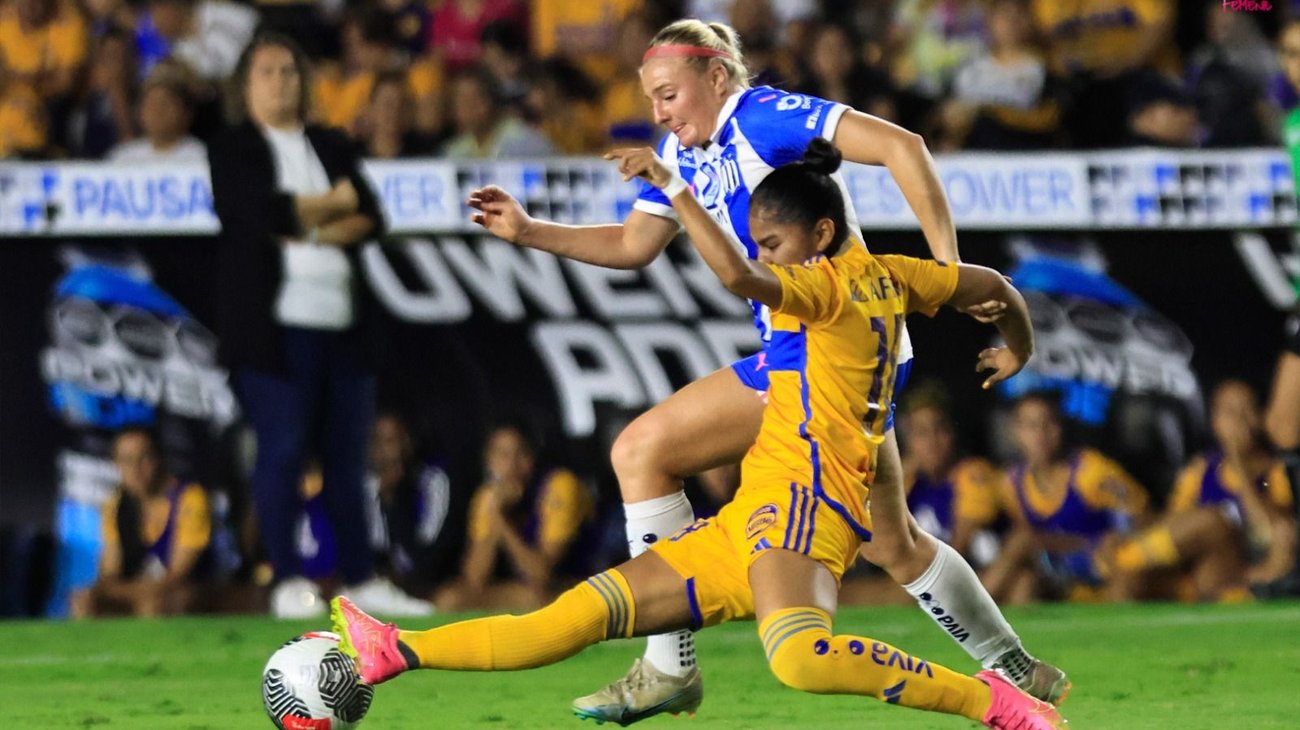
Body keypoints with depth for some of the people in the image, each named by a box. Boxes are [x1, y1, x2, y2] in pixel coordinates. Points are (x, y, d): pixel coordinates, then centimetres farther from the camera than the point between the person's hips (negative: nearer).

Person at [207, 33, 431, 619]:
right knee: (283, 449, -8)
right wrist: (334, 203, 0)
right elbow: (260, 212, -12)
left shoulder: (334, 148, 19)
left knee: (347, 454, 5)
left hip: (345, 320, 5)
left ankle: (361, 580, 9)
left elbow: (371, 218, 7)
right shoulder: (233, 151, 4)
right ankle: (287, 582, -4)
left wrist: (311, 231, -9)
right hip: (276, 322, -5)